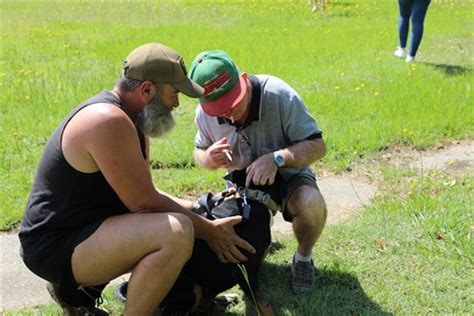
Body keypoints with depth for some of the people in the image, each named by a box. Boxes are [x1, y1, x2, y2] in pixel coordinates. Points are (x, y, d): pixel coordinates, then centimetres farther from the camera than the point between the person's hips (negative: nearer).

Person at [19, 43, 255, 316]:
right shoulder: (109, 121, -22)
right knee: (177, 232, -30)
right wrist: (208, 230, -11)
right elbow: (143, 203, -21)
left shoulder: (128, 120, 10)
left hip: (84, 230, 11)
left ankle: (77, 287, 16)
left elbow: (144, 193, 15)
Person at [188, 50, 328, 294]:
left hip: (288, 176, -3)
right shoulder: (205, 113, -17)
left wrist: (276, 158, -44)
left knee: (312, 204, -36)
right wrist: (210, 158, -26)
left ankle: (303, 258, -4)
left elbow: (317, 146, -25)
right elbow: (199, 152, 1)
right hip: (242, 183, 3)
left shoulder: (279, 95, -29)